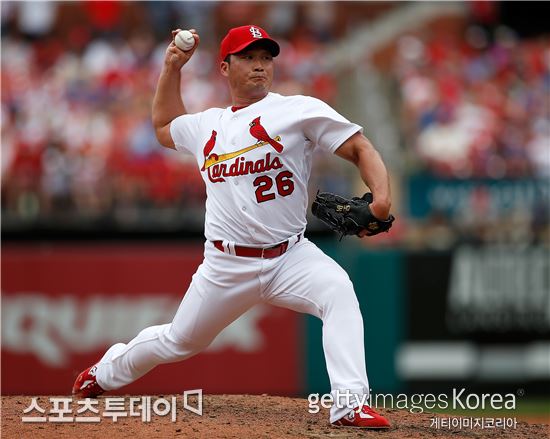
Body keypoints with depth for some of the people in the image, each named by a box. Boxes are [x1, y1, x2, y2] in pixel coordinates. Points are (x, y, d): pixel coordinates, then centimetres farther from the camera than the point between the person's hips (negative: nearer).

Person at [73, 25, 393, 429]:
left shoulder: (298, 110, -4)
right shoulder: (206, 125, 12)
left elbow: (360, 148, -10)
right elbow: (164, 126, 33)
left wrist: (381, 198, -28)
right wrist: (172, 66, 22)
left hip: (290, 256, -3)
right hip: (227, 265, 3)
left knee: (339, 291, -33)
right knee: (179, 341, 16)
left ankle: (349, 404, -40)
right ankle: (106, 372, 45)